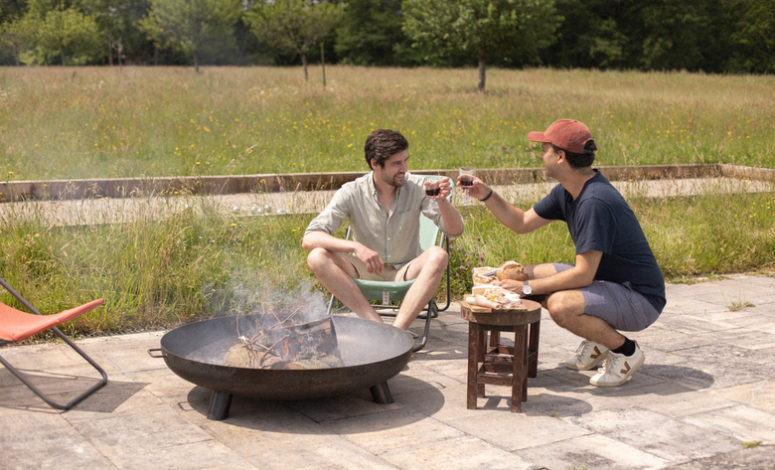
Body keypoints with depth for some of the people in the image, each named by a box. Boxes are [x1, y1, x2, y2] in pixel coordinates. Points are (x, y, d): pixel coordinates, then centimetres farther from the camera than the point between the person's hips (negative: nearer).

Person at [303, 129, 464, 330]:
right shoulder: (351, 193, -12)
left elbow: (455, 230, -8)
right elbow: (309, 238, -19)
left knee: (438, 256, -31)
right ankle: (377, 325, -35)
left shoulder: (417, 186, -8)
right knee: (317, 257, -26)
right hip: (367, 272, 0)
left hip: (406, 273, 0)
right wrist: (356, 247, -34)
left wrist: (442, 200, -29)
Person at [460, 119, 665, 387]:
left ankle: (627, 351, -5)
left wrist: (527, 288, -23)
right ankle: (598, 341, 13)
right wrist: (486, 195, 2)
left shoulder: (595, 201, -28)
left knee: (560, 305, -33)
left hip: (641, 298, -10)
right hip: (605, 280, 10)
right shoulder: (568, 192, 3)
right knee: (526, 273, 4)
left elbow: (583, 274, -28)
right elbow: (522, 223, 14)